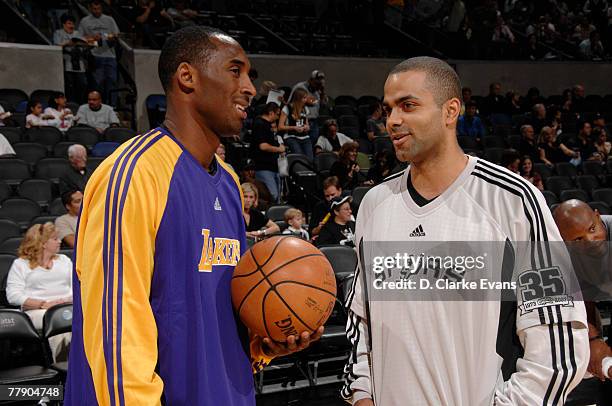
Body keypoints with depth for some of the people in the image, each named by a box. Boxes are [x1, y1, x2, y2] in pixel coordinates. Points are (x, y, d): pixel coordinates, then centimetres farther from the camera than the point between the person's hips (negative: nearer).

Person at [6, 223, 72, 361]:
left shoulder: (64, 260, 25)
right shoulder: (20, 264, 11)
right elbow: (13, 296, -1)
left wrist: (69, 299, -6)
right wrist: (44, 304, -12)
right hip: (35, 311, -3)